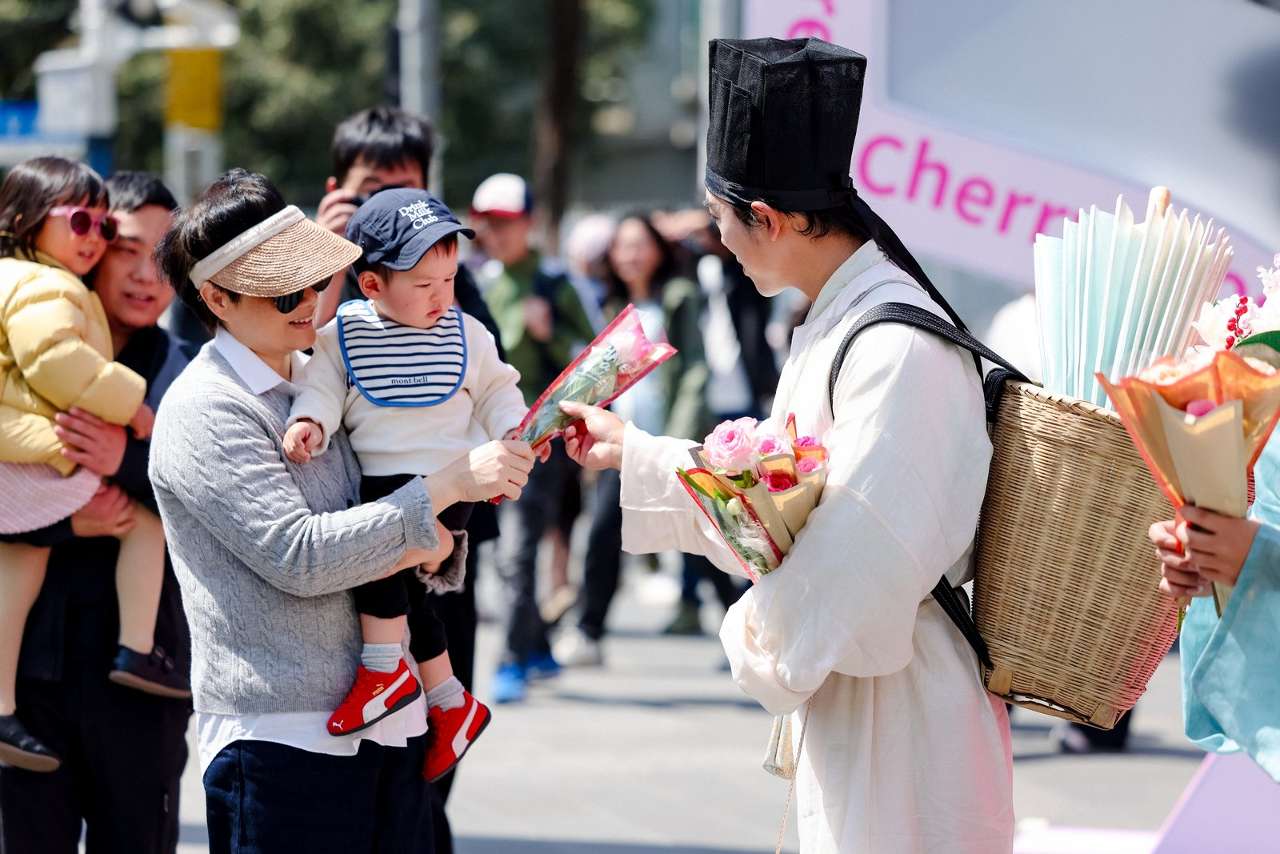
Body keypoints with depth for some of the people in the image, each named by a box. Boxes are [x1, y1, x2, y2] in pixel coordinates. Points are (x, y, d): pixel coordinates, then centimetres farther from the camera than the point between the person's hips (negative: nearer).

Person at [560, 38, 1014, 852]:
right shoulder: (834, 326, 10)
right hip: (839, 688, 10)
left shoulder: (897, 349, -23)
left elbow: (871, 549, -25)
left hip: (896, 706, -10)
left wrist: (762, 639, -10)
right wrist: (634, 455, 26)